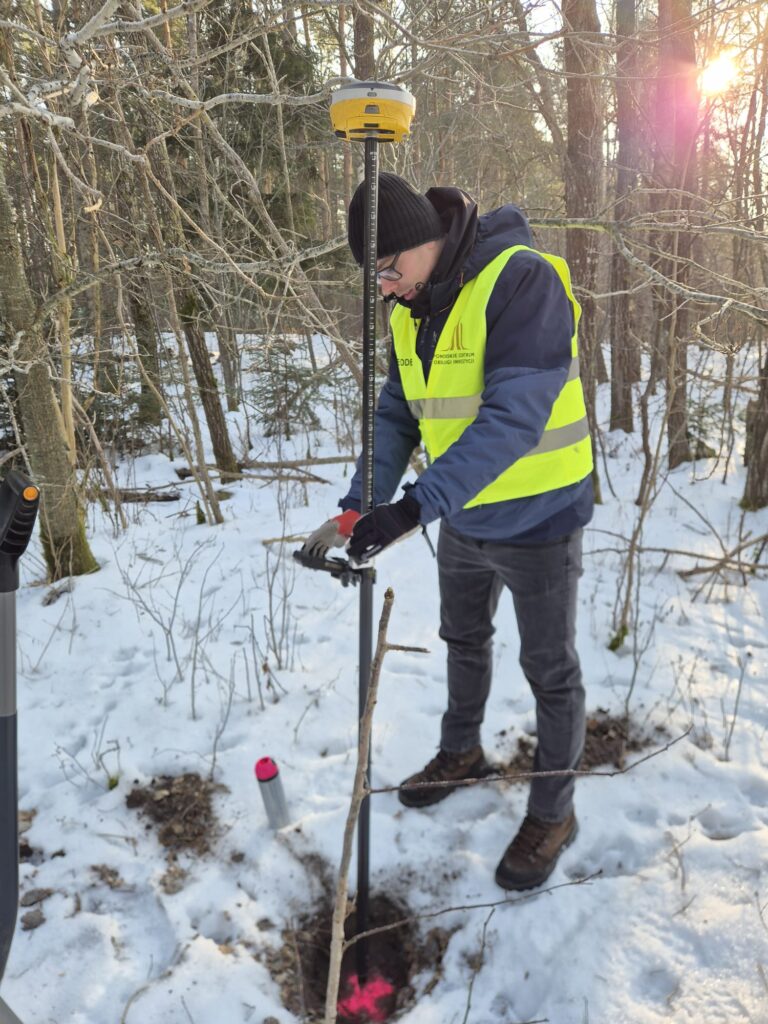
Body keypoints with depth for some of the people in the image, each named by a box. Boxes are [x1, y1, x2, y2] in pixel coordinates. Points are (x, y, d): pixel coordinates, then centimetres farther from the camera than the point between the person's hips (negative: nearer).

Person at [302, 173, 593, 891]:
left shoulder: (523, 279, -24)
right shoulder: (412, 305, 1)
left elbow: (514, 416, -33)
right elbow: (397, 413, 1)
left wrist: (415, 505, -39)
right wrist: (359, 505, -12)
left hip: (536, 519, -7)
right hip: (463, 517, 7)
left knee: (550, 671, 10)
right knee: (464, 643, 24)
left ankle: (552, 811, 30)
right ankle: (462, 752, 49)